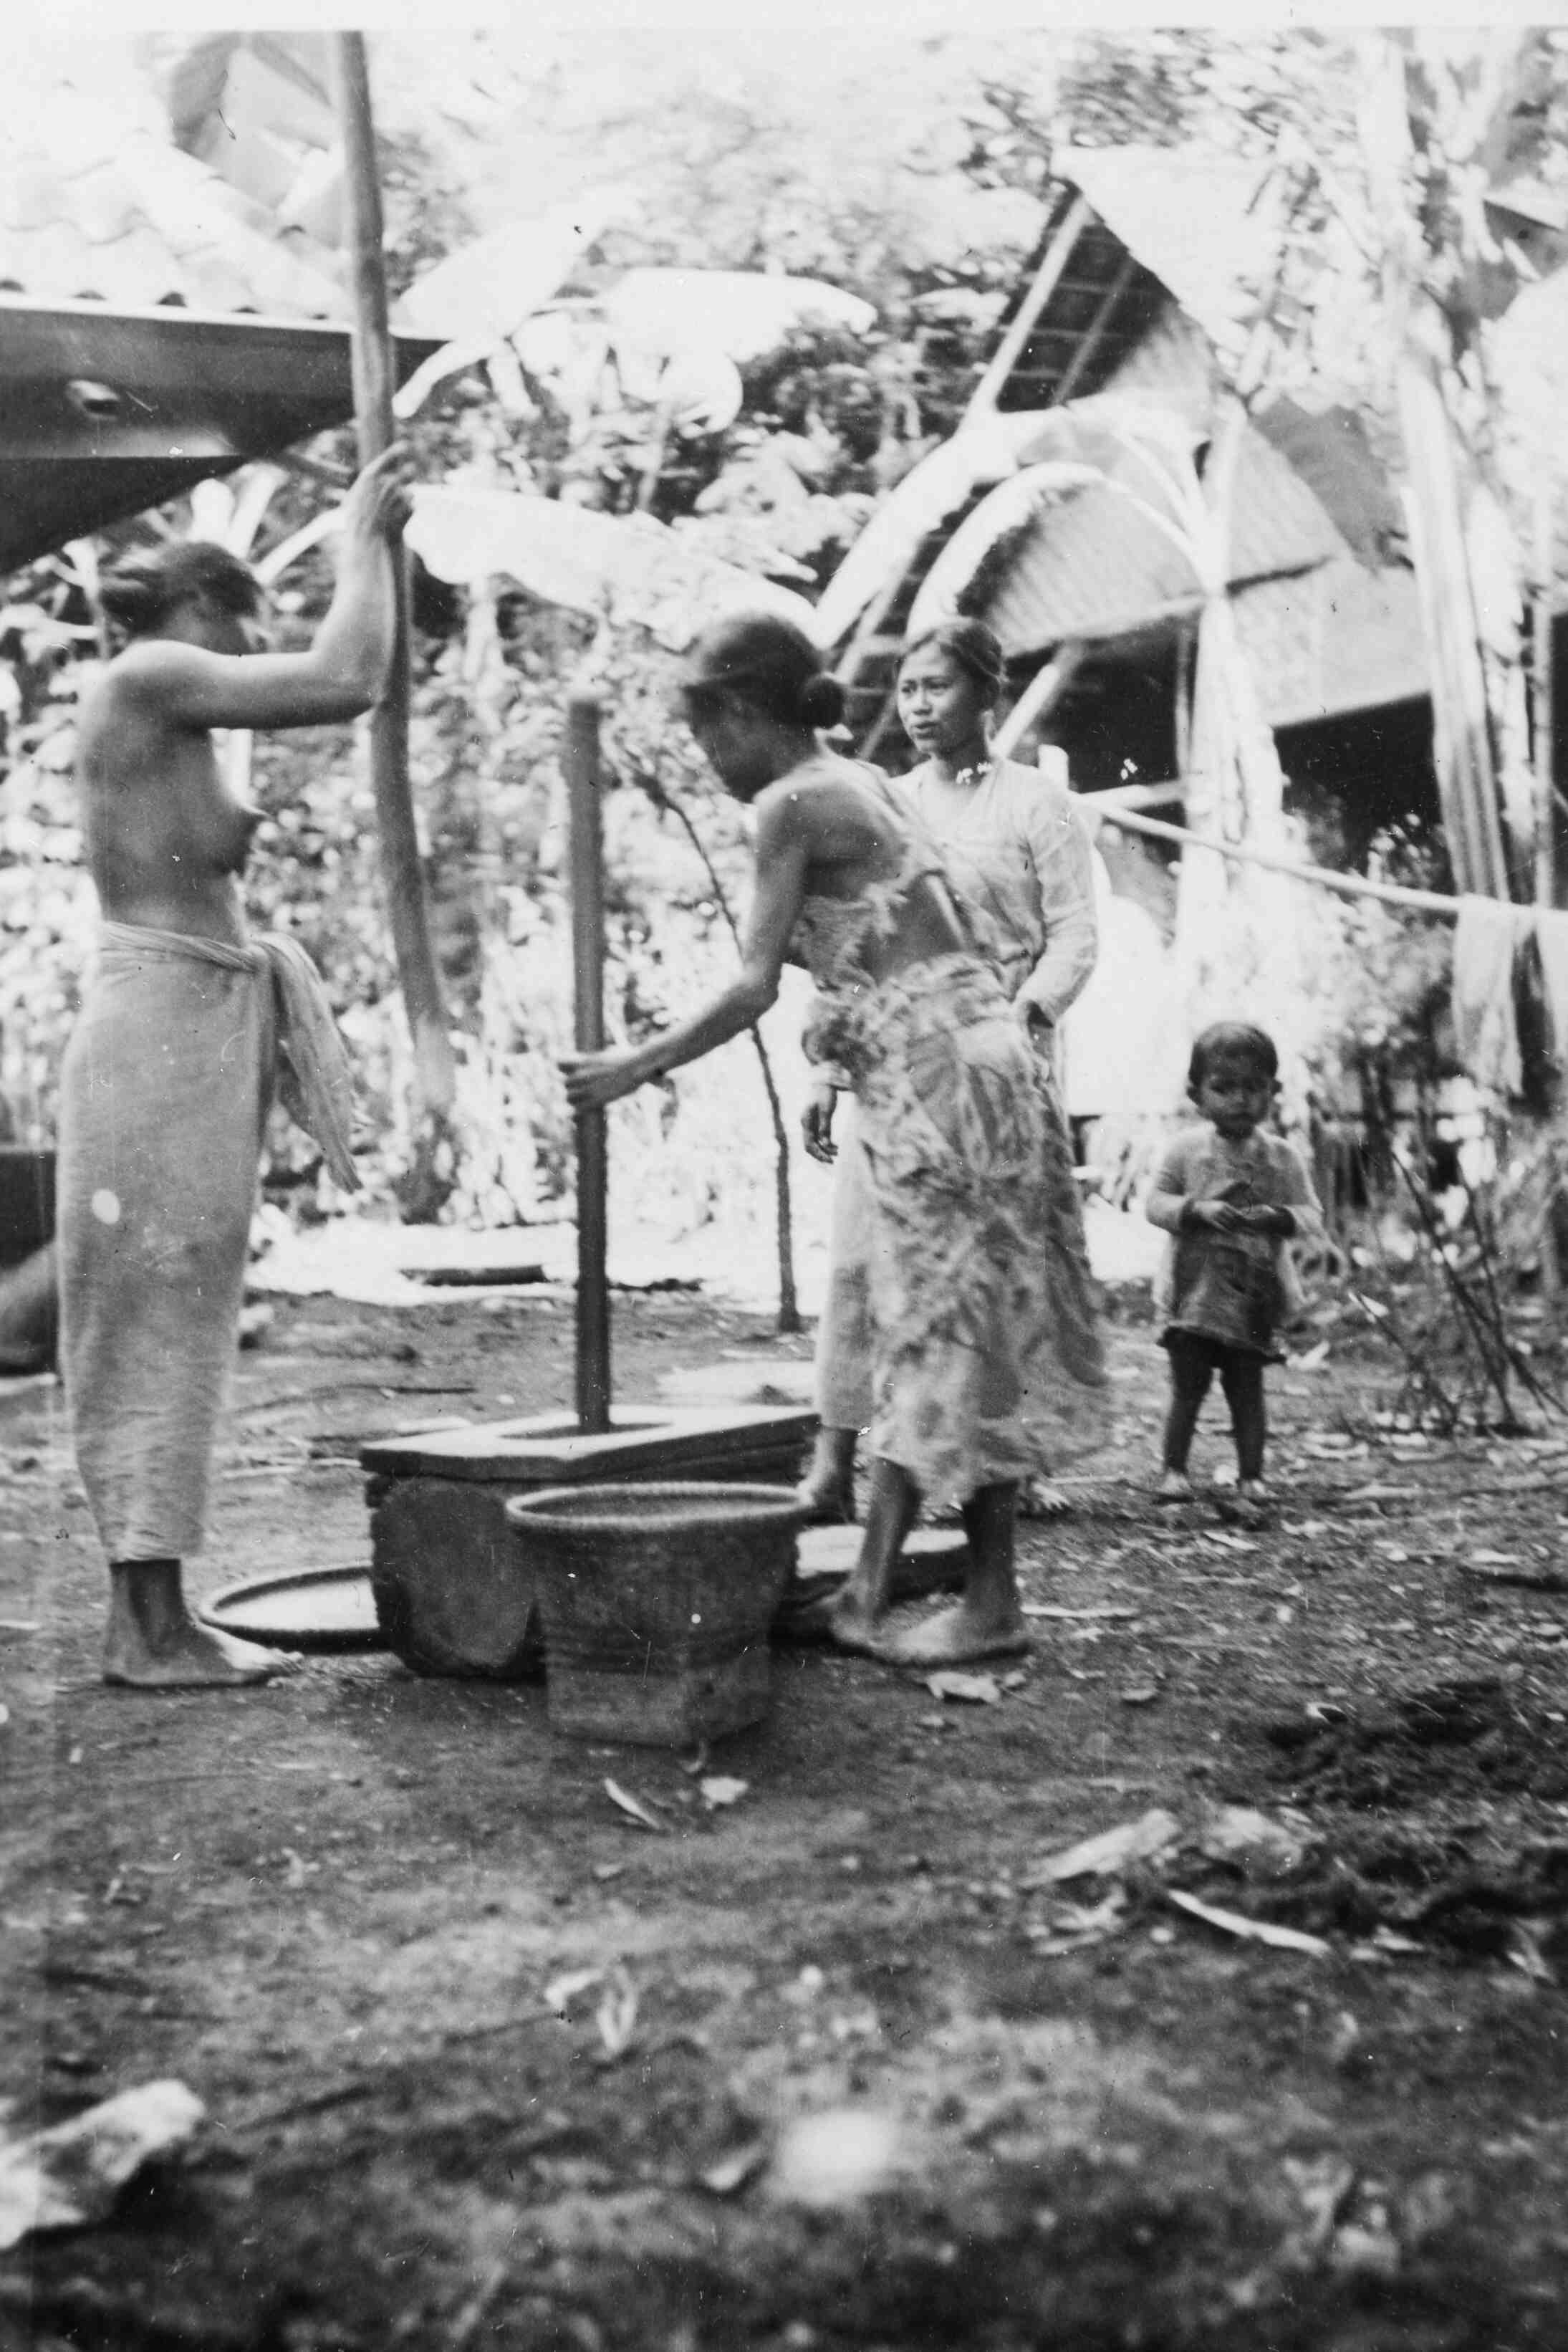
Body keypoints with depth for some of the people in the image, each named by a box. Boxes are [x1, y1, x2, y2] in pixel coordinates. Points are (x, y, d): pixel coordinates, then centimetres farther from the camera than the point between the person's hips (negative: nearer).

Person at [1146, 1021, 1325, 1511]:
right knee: (1187, 1387, 4)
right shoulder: (1186, 1149, -3)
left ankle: (1251, 1475, 17)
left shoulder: (1282, 1157, 0)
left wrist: (1280, 1217, -21)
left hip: (1255, 1300, 1)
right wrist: (1197, 1210, -20)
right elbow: (1156, 1204, -2)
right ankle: (1174, 1469, 14)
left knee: (1247, 1389, 8)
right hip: (1194, 1294, -1)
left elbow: (1312, 1216, 0)